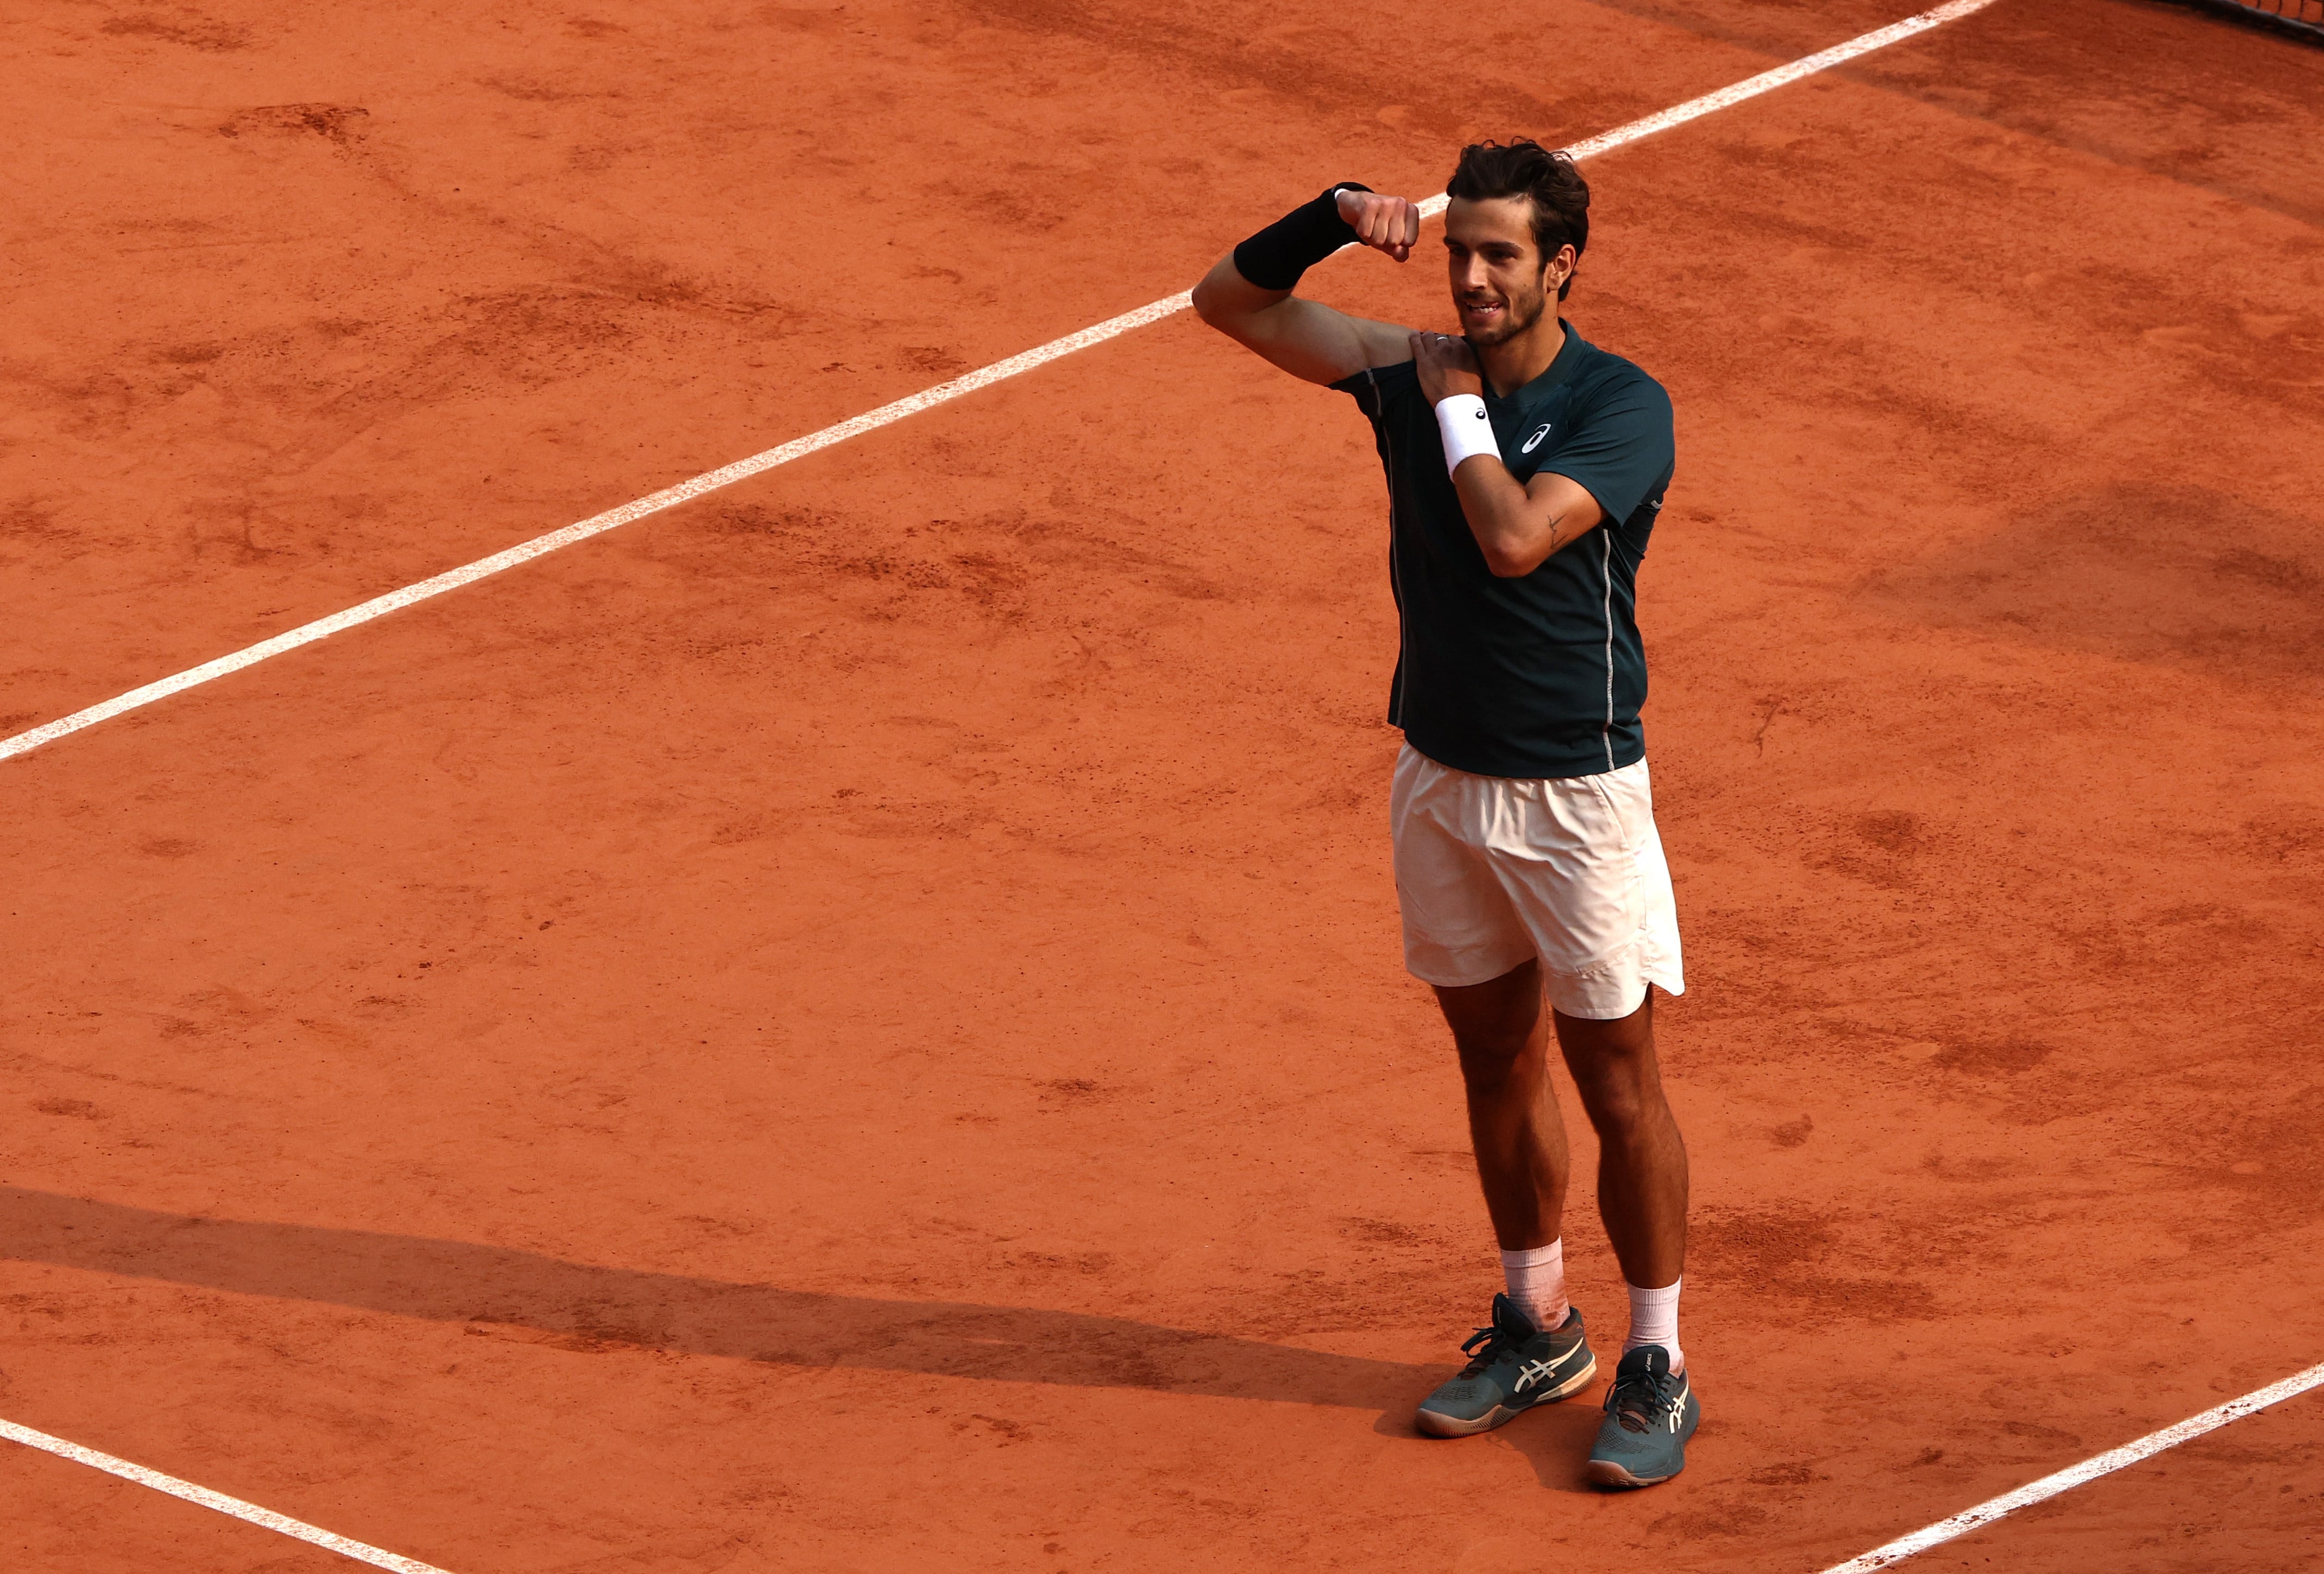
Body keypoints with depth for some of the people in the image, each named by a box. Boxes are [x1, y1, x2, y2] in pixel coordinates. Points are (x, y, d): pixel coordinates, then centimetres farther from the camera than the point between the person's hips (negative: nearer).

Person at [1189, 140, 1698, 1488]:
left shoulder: (1623, 409, -15)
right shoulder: (1412, 373, 1)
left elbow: (1515, 539, -28)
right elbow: (1232, 303, 3)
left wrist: (1457, 407, -15)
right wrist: (1335, 215, -12)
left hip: (1577, 793, -5)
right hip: (1441, 776, 5)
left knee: (1617, 1081, 1)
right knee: (1497, 1061, 16)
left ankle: (1658, 1370, 11)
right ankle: (1538, 1330, 32)